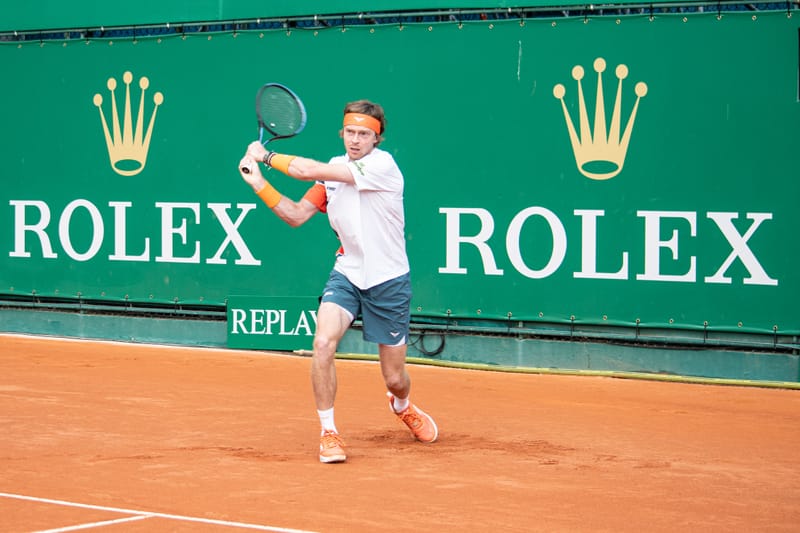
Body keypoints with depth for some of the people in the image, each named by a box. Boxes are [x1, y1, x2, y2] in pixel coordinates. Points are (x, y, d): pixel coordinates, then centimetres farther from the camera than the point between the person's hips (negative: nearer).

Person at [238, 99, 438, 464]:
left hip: (388, 280, -4)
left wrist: (266, 156, -12)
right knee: (323, 343, -24)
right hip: (346, 273, 4)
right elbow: (297, 215, 7)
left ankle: (402, 406, 44)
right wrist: (259, 183, -4)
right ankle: (328, 433, -10)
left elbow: (309, 170, -22)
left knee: (394, 379, 6)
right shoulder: (333, 169, 3)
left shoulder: (382, 165, -18)